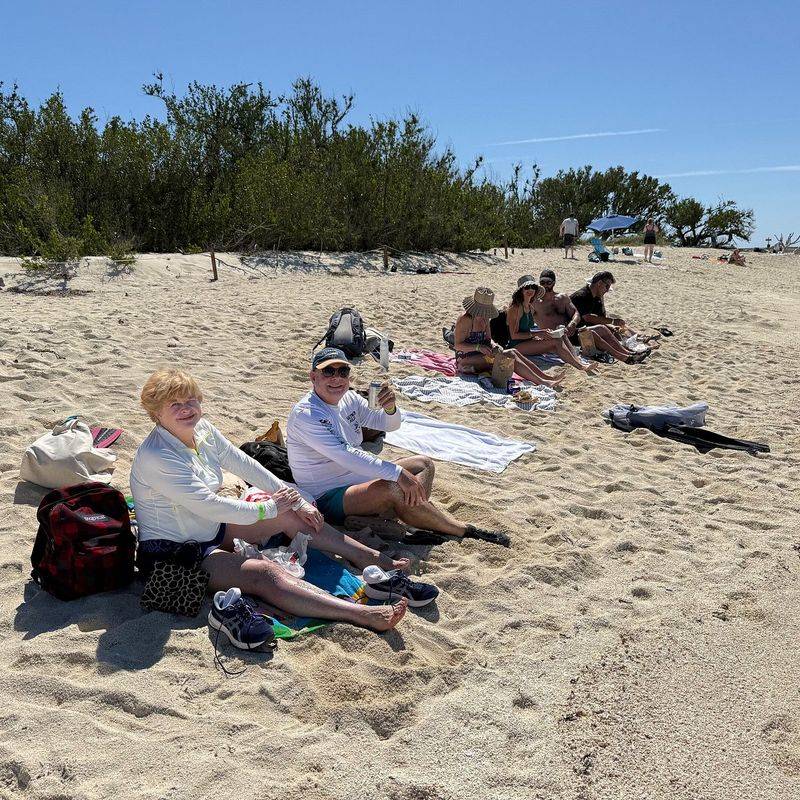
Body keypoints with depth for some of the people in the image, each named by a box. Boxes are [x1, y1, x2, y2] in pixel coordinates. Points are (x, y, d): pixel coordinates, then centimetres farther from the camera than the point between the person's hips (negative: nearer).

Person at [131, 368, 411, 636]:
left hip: (212, 530, 9)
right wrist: (267, 508, -18)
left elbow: (245, 466, 4)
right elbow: (208, 506, -27)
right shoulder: (155, 457, -25)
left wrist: (297, 502, 3)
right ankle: (367, 615, -37)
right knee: (266, 573, -27)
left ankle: (374, 559, 9)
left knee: (291, 516, 2)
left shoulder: (202, 430, -1)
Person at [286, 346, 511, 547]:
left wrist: (390, 408, -17)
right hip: (328, 497, -9)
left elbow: (389, 424, 9)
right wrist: (398, 473, -33)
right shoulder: (304, 414, -20)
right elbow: (344, 455, -30)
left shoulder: (349, 398, 4)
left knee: (424, 464, 4)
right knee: (394, 488, -31)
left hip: (359, 477, 9)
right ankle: (466, 532, -18)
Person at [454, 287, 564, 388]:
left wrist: (493, 345, -10)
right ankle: (542, 383, -25)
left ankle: (547, 377, -14)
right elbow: (458, 345, -18)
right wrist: (478, 347, -29)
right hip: (466, 361, -8)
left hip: (479, 355, 8)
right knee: (509, 356, -22)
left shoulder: (484, 318, 10)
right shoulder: (465, 320, -16)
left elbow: (488, 339, 14)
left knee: (513, 351, -11)